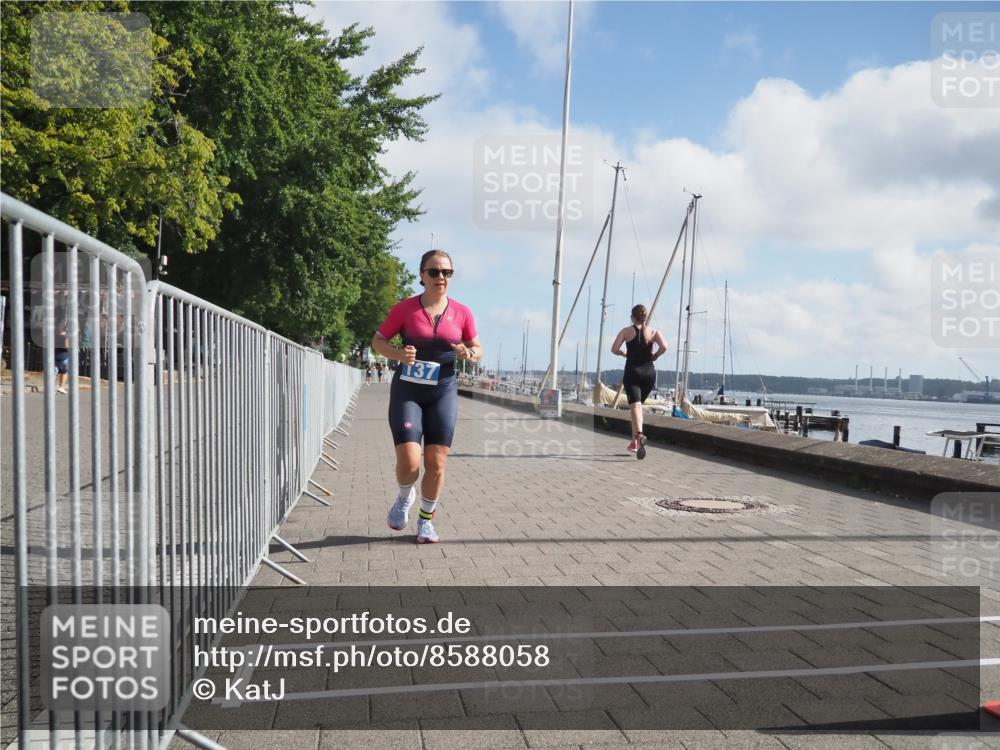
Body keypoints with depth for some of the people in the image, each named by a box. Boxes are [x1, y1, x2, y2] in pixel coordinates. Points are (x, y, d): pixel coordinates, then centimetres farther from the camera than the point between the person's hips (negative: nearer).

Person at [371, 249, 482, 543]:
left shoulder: (461, 313, 1)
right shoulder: (404, 308, -4)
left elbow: (478, 348, 12)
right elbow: (377, 340, 4)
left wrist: (469, 354, -12)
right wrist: (398, 354, -16)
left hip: (443, 392, 2)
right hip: (407, 391, -2)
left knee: (436, 464, 1)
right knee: (409, 462, -12)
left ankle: (426, 520, 23)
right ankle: (405, 497, 23)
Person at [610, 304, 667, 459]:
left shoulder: (626, 331, 2)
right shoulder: (654, 332, 5)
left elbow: (614, 349, -9)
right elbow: (664, 347, -13)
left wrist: (624, 354, 10)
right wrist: (655, 356, 4)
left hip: (632, 372, -3)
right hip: (649, 372, 3)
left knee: (635, 405, -12)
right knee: (638, 404, 19)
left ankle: (640, 435, -37)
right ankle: (634, 441, 23)